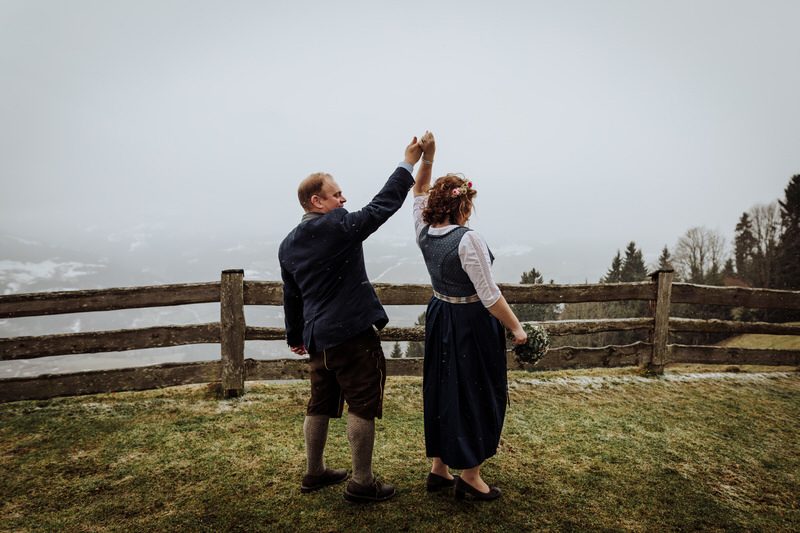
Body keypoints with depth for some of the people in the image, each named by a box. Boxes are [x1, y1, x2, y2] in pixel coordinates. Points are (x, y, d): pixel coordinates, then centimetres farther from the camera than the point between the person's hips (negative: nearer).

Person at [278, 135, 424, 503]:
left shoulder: (288, 244, 10)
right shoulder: (338, 226, -14)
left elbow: (291, 296, 15)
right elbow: (381, 207, -14)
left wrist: (295, 336, 24)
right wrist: (408, 163, -5)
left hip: (317, 338, 8)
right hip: (352, 334, -8)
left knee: (320, 405, 19)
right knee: (362, 407, 3)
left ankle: (314, 473, 33)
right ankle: (362, 483, 13)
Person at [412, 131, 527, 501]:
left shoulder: (424, 233, -2)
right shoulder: (468, 239, -22)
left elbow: (420, 193, 15)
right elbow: (489, 295, -21)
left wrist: (426, 157, 5)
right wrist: (516, 328, -11)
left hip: (440, 319, 8)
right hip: (471, 324, -7)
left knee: (442, 389, 17)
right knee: (476, 395, 7)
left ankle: (439, 469, 30)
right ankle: (469, 477, 20)